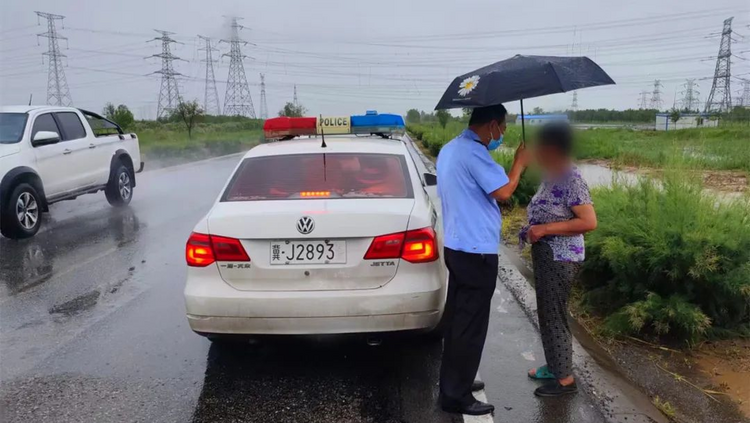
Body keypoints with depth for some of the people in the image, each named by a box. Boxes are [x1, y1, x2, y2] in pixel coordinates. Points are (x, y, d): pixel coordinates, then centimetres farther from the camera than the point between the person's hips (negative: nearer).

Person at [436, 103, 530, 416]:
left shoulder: (450, 149, 14)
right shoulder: (473, 152, -19)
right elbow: (503, 191, -20)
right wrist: (520, 162, -6)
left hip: (457, 246, 10)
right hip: (476, 250, -10)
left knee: (457, 319, 17)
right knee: (470, 325, -1)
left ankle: (453, 383, 29)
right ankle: (457, 396, 9)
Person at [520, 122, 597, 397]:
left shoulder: (571, 180, -20)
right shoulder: (551, 177, 8)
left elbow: (590, 222, -25)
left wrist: (545, 228, -25)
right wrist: (533, 229, 5)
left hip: (560, 259, -10)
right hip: (545, 254, 10)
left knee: (554, 315, 1)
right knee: (548, 312, 19)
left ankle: (565, 379, 15)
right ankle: (555, 366, 34)